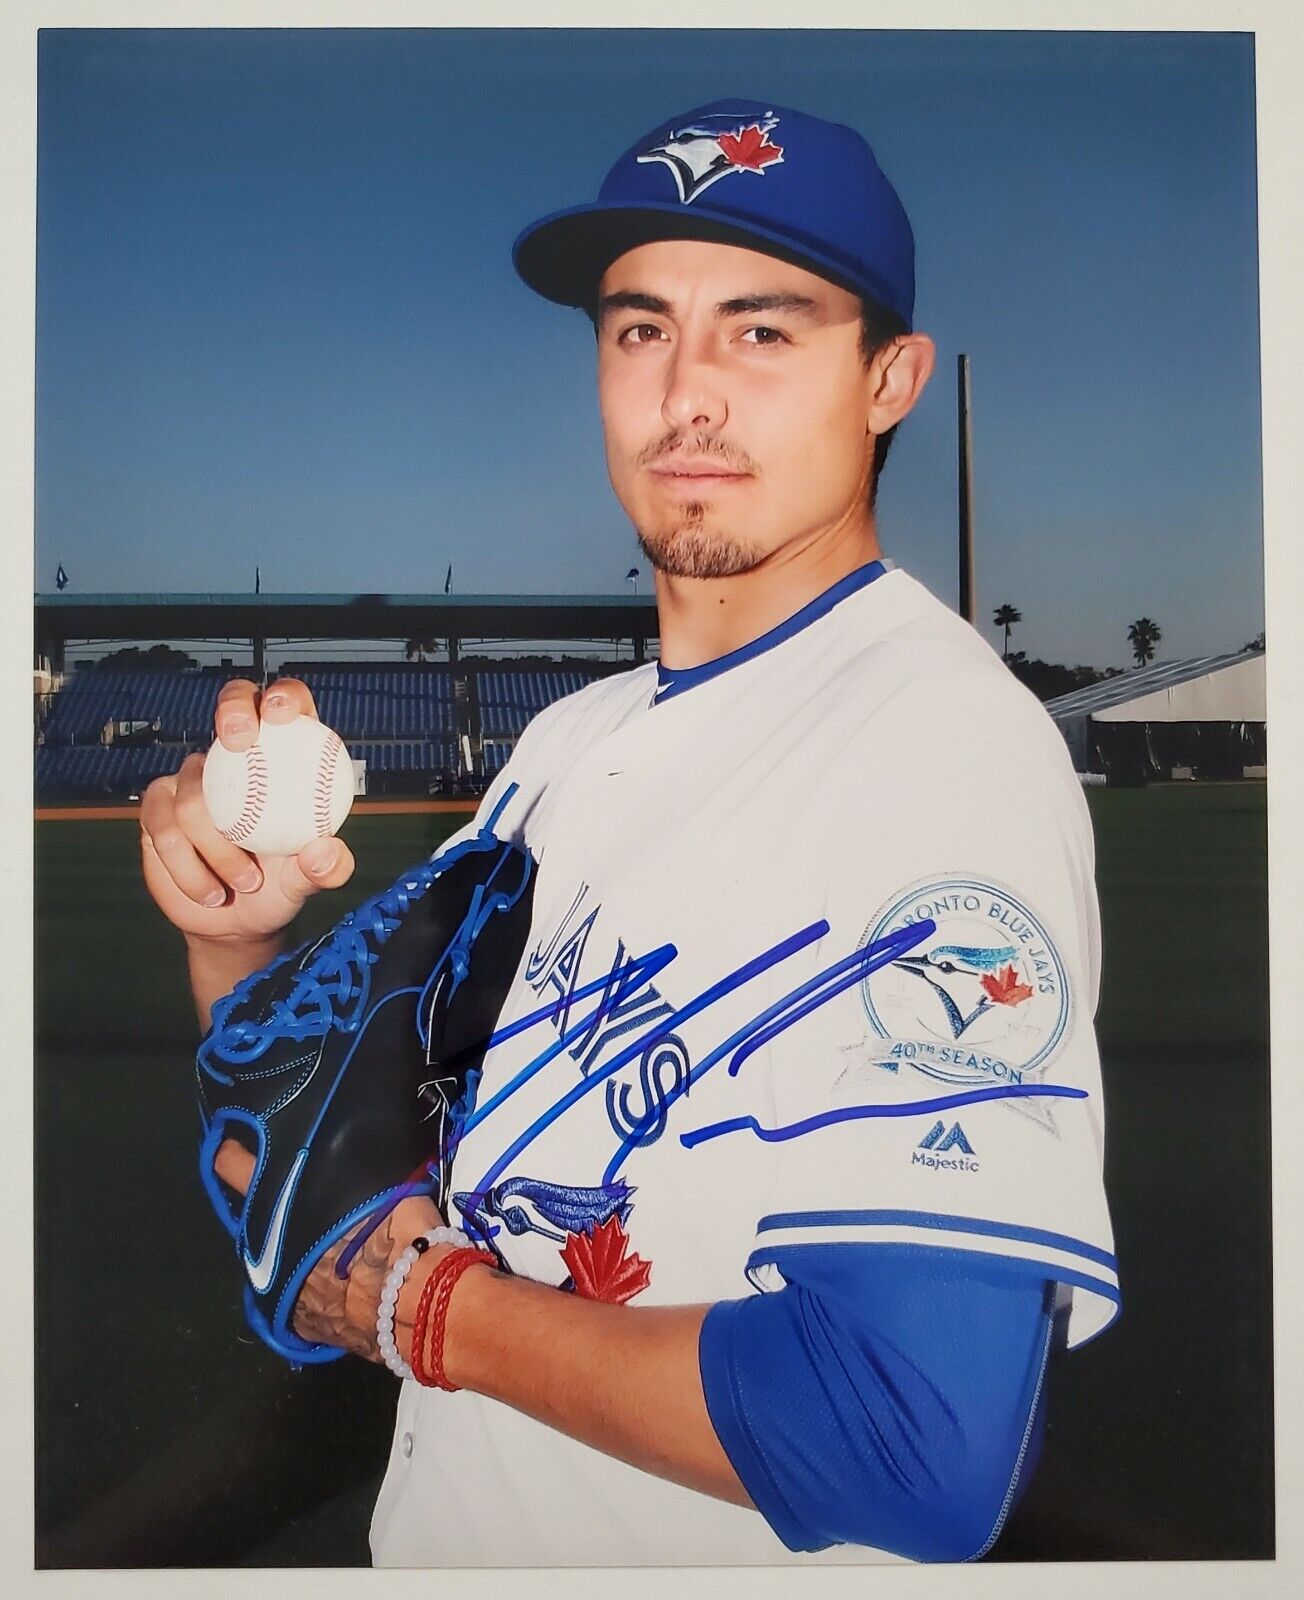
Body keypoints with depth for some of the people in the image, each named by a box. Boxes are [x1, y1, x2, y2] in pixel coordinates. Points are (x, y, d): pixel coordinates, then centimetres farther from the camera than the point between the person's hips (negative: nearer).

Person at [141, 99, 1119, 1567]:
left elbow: (926, 1439, -31)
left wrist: (441, 1307, -17)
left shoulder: (947, 741, -22)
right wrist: (234, 936, -14)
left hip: (719, 1551, -7)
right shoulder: (570, 740, 2)